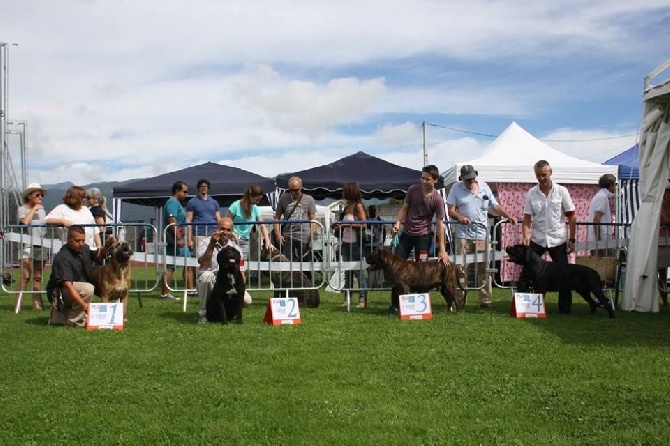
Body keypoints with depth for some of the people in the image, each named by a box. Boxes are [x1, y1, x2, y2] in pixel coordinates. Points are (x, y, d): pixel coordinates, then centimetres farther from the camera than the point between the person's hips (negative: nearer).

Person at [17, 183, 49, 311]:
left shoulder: (42, 209, 18)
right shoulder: (22, 209, 2)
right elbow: (25, 222, -17)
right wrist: (33, 209, -7)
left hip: (41, 246, 5)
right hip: (28, 245, -5)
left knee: (38, 276, 5)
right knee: (26, 275, -13)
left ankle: (36, 302, 7)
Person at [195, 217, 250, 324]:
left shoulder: (235, 248, 6)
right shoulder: (205, 242, -4)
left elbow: (241, 274, 3)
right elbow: (204, 265, -21)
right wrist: (212, 244, -29)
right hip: (208, 284, -3)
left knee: (246, 300, -23)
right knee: (207, 275, -37)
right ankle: (203, 313, -18)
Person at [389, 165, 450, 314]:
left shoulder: (437, 199, -12)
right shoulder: (413, 189, -3)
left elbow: (439, 224, -11)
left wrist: (442, 249, -14)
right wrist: (397, 223, -10)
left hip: (423, 236, -4)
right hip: (406, 233, 4)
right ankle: (395, 304, 10)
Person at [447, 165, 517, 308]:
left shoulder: (484, 187, 13)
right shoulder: (456, 188, 4)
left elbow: (495, 206, 13)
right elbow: (451, 210, 0)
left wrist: (509, 216, -1)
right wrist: (460, 217, -20)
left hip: (482, 234, 2)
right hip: (463, 235, -2)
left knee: (484, 268, 0)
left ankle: (485, 300, 4)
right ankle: (458, 300, 0)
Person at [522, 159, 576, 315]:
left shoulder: (561, 191, -4)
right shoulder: (531, 194, -1)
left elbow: (571, 216, -1)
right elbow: (527, 218, -1)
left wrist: (571, 239, -5)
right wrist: (525, 235, -18)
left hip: (558, 240, -1)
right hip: (537, 239, 1)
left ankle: (565, 308, 12)